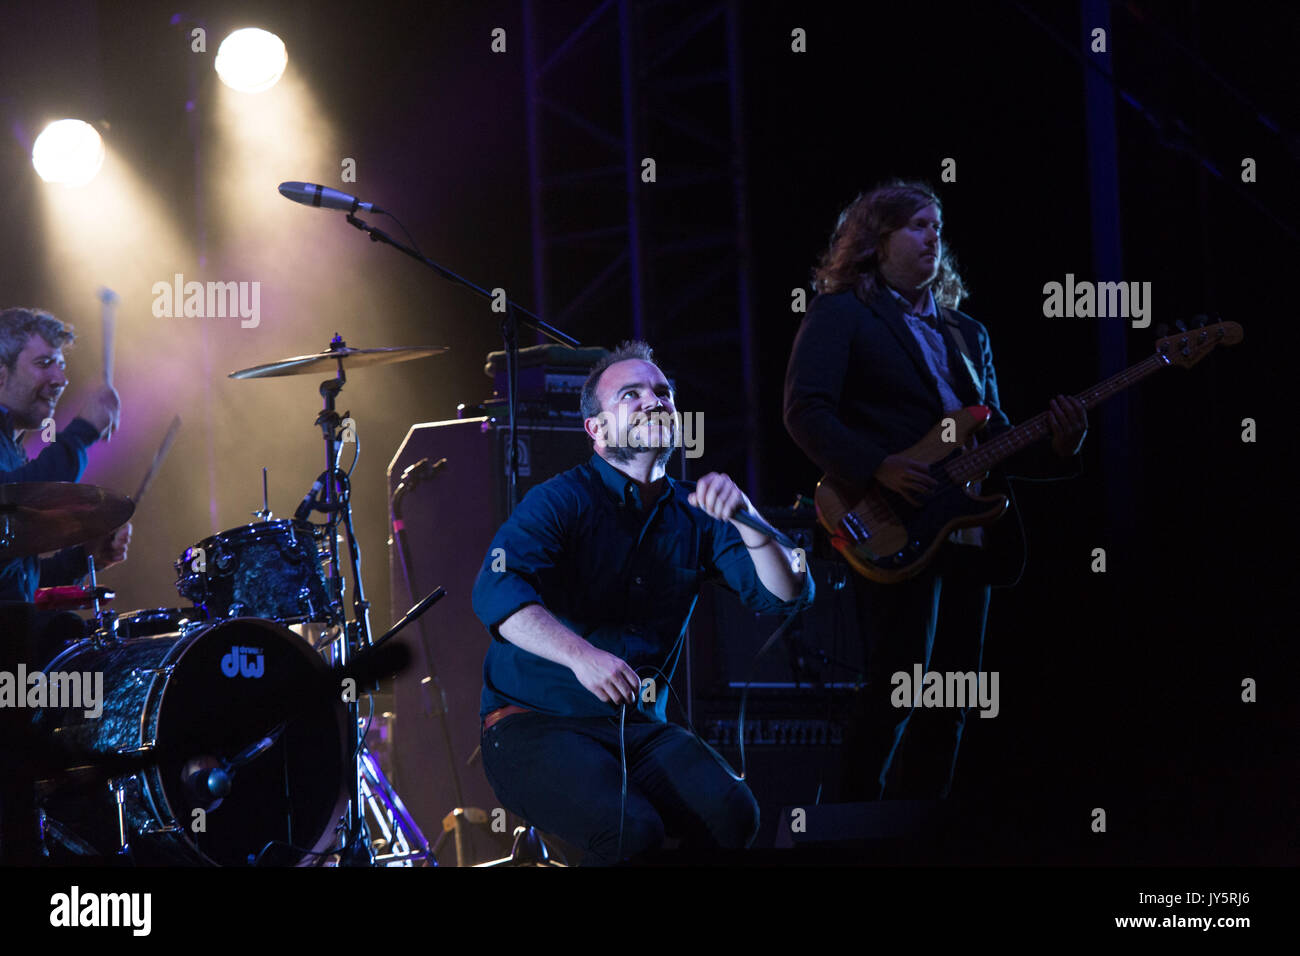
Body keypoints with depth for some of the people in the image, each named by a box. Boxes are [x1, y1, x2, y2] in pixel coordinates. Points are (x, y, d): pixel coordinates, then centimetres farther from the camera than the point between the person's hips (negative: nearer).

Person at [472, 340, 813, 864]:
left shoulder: (694, 512, 9)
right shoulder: (562, 500, -7)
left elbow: (788, 594, -1)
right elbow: (496, 590, -24)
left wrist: (743, 517, -19)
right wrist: (580, 655, -39)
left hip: (640, 724, 5)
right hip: (535, 722, -5)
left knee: (731, 814, -23)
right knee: (631, 830, -31)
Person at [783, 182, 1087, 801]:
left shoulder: (967, 334, 24)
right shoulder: (840, 315, 2)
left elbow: (996, 438, 21)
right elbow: (805, 411, -10)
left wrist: (1057, 448, 1)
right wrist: (878, 467, -22)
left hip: (971, 535, 7)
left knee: (950, 702, 6)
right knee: (895, 689, -15)